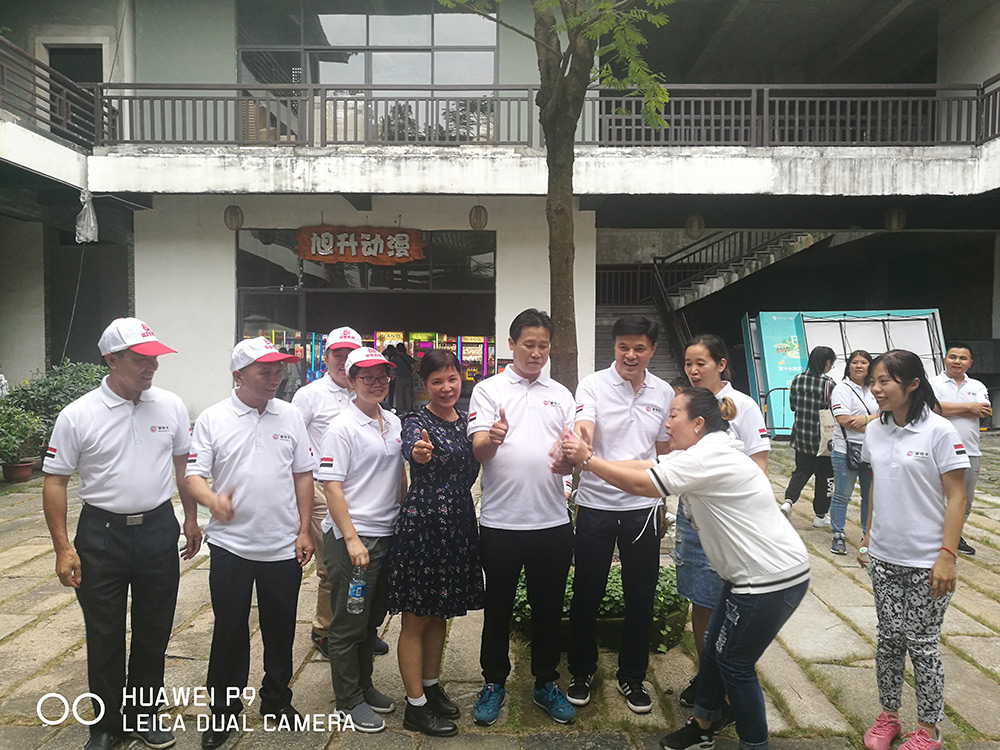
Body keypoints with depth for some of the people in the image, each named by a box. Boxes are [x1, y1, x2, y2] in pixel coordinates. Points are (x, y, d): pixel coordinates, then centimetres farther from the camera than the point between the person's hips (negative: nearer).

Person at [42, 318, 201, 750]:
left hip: (159, 531, 2)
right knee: (104, 637, 10)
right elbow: (55, 482, -5)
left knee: (153, 632, 13)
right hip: (102, 535, -2)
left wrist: (191, 519, 11)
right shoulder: (77, 416, -9)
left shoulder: (171, 406, -2)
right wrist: (62, 547, -9)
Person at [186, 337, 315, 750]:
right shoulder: (212, 419, -4)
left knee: (280, 629, 14)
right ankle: (223, 711, 28)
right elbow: (192, 474, -7)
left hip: (283, 546, 2)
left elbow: (303, 475, 7)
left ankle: (277, 700, 34)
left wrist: (304, 531, 3)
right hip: (230, 545, -2)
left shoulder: (290, 416, 3)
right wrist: (212, 499, -29)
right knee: (229, 630, 9)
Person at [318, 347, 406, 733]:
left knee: (372, 619, 19)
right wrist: (352, 540, -18)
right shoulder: (342, 427, -12)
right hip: (351, 536, -7)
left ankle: (364, 685, 36)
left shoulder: (393, 422, 8)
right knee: (349, 624, 7)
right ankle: (348, 700, 22)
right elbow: (332, 487, -14)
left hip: (387, 534, 7)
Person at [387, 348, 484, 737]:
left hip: (459, 523, 7)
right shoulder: (416, 421, -10)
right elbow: (411, 449, -33)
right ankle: (416, 706, 17)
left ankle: (431, 686, 35)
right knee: (416, 617, 5)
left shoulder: (467, 421, 9)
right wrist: (419, 452, -56)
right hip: (421, 524, -6)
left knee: (440, 613, 19)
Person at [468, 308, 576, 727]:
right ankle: (494, 683, 29)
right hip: (501, 521, -2)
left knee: (548, 606, 14)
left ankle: (545, 683, 32)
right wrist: (492, 437, -34)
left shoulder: (561, 394, 10)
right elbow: (478, 450, -10)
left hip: (552, 520, 3)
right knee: (498, 606, 11)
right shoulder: (488, 390, 1)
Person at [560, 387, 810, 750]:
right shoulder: (699, 452, 8)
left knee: (735, 663, 5)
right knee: (713, 649, 17)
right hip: (748, 573, 10)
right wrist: (586, 459, -6)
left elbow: (642, 484, -25)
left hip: (773, 578, -10)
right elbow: (645, 466, 2)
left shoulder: (710, 455, -24)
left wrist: (588, 459, -16)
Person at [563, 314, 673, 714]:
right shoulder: (593, 385, -8)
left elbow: (663, 451, 13)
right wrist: (577, 444, -50)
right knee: (586, 594, 9)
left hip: (642, 505, 3)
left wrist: (662, 504, 15)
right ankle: (581, 672, 30)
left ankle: (632, 677, 31)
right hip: (596, 504, -2)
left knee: (641, 597, 11)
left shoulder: (664, 393, 3)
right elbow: (583, 432, -26)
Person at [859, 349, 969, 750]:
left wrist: (947, 556, -17)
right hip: (884, 557, 5)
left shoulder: (939, 431, -14)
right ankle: (888, 716, 29)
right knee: (889, 638, 13)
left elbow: (956, 497, -13)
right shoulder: (875, 431, 3)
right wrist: (868, 536, 14)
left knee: (921, 642, 6)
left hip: (926, 562, -5)